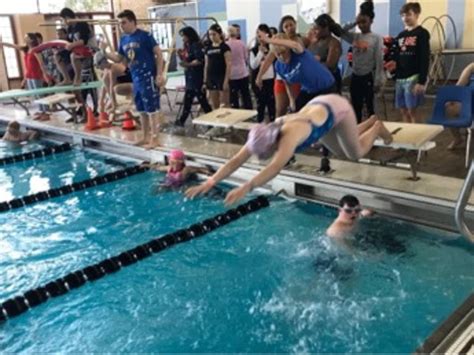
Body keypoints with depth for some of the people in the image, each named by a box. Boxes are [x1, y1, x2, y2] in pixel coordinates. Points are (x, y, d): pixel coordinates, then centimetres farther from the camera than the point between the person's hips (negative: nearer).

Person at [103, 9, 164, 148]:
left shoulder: (145, 35, -9)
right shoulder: (123, 40, 11)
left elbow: (159, 54, -10)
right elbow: (119, 58, 16)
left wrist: (159, 74, -16)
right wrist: (105, 53, -1)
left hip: (148, 77, -7)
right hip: (136, 79, 7)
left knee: (151, 109, -2)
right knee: (142, 110, 13)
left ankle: (153, 138, 4)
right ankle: (145, 137, 23)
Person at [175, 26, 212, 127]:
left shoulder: (196, 45, -11)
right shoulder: (187, 47, 15)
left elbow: (200, 60, -22)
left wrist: (188, 64, -29)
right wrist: (181, 56, 3)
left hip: (197, 78, -9)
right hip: (189, 77, 9)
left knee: (202, 99, -6)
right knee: (187, 100, 14)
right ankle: (182, 120, 21)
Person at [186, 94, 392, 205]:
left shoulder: (290, 135, -46)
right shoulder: (263, 136, -26)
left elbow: (275, 168, -61)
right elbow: (236, 161, -29)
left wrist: (246, 188, -72)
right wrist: (210, 182, -41)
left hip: (336, 108, -6)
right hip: (318, 107, 6)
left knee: (356, 154, 9)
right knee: (341, 153, 24)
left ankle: (376, 128, 36)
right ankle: (371, 122, 46)